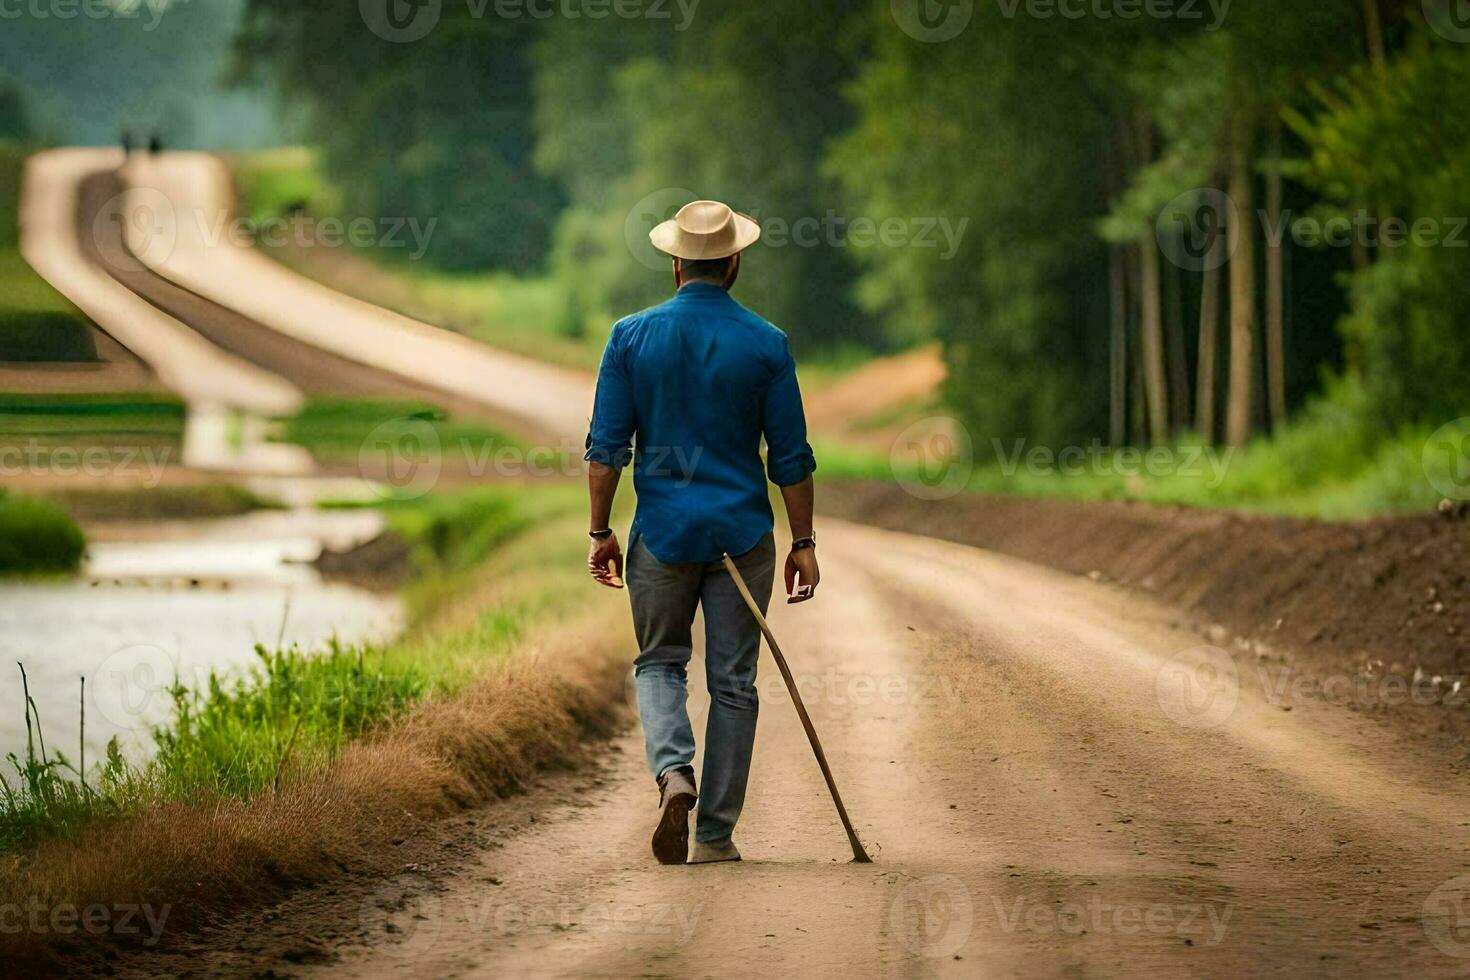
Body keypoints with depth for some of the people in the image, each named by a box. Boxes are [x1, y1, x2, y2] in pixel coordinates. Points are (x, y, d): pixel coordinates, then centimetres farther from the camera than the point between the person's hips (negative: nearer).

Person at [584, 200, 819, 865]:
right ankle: (715, 835, 8)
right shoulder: (766, 344, -3)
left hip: (662, 531, 0)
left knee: (659, 664, 16)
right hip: (743, 534, 0)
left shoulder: (632, 336, -2)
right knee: (732, 682, 7)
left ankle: (673, 773, -12)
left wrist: (600, 531, 5)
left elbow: (607, 446, -2)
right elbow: (790, 457, -1)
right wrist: (803, 543, 5)